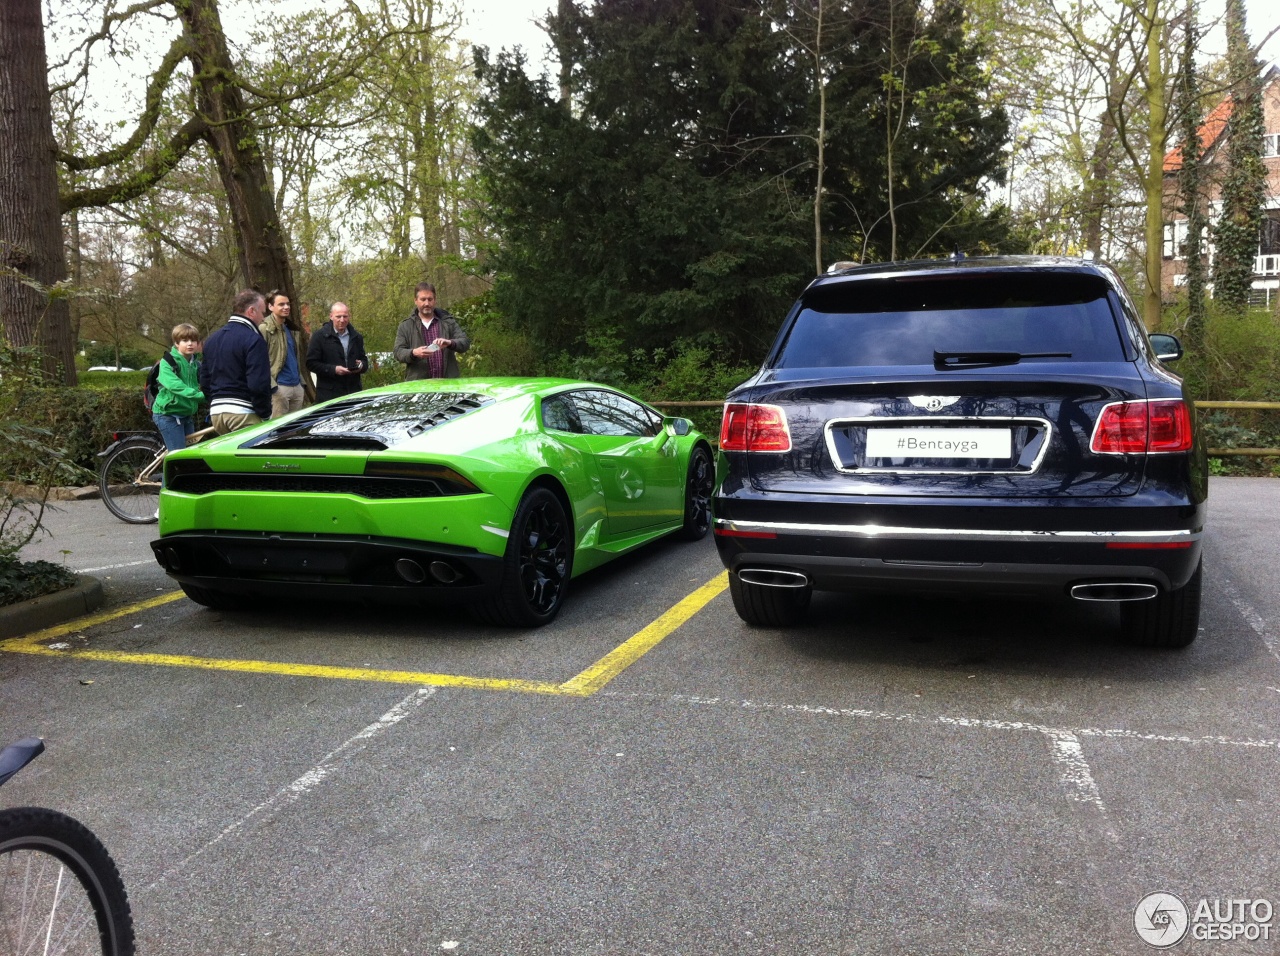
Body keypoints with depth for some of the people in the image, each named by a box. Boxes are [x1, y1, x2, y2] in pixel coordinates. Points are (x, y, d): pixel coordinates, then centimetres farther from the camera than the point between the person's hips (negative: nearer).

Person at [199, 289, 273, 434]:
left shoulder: (212, 339, 16)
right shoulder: (253, 340, -11)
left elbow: (204, 381, 20)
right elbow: (259, 385, -19)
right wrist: (266, 415, -9)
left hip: (216, 411, 8)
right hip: (243, 412, -8)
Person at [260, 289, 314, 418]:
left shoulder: (292, 329, 18)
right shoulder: (264, 329, -6)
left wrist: (302, 382, 12)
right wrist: (272, 385, -20)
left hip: (298, 387, 8)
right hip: (279, 387, -7)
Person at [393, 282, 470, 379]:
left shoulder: (448, 322, 13)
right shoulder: (405, 326, 11)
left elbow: (465, 342, 5)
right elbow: (398, 352, 4)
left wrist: (450, 343, -17)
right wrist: (413, 353, -18)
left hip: (448, 382, 1)